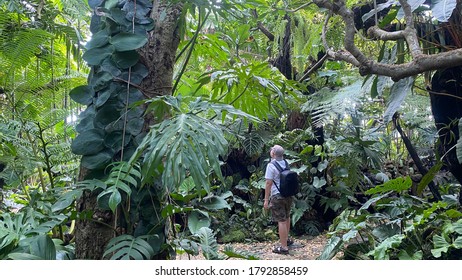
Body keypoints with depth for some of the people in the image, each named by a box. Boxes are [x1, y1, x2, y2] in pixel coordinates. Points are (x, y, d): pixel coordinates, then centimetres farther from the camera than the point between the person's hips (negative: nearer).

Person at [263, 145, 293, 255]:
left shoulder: (271, 165, -17)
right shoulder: (285, 163, 4)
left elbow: (268, 183, -18)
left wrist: (266, 199, -13)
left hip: (277, 196, -7)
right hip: (288, 194, 8)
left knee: (281, 221, -3)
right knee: (287, 218, 22)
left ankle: (283, 247, 2)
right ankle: (286, 239, 40)